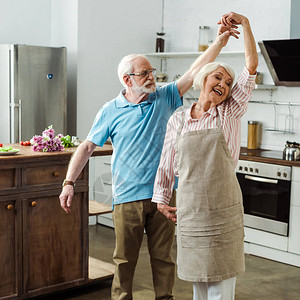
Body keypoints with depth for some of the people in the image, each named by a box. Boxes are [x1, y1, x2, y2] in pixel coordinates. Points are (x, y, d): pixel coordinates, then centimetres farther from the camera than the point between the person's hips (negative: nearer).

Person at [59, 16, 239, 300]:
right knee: (124, 260, 6)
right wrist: (69, 182, -7)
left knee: (163, 257, 12)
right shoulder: (111, 111, 0)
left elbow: (194, 72, 0)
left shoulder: (164, 98, 5)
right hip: (127, 198, -2)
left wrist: (220, 40, -8)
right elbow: (87, 147, 1)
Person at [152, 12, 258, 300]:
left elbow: (252, 65, -7)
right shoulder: (177, 120, 4)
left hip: (224, 210, -1)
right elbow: (166, 162, 13)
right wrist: (161, 199, 18)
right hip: (190, 210, 2)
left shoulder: (230, 113, 0)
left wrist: (244, 22, -8)